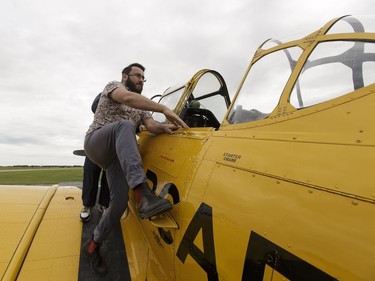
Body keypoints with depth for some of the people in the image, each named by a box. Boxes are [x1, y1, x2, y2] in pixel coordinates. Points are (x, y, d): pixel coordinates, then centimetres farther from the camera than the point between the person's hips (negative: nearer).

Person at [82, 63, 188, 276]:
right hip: (96, 143, -5)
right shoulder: (114, 85, 6)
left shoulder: (142, 107, 23)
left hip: (118, 154, 6)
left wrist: (165, 127, -22)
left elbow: (151, 125, 3)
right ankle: (143, 195, -56)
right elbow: (128, 98, -19)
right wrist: (164, 109, -28)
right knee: (124, 125, -38)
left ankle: (93, 245, 16)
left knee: (120, 202, -12)